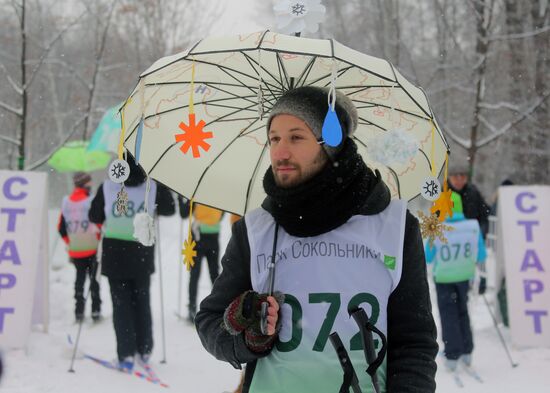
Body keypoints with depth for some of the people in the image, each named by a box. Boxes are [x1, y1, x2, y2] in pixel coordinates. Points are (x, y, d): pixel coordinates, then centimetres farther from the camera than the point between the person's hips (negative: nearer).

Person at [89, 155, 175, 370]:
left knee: (121, 303, 5)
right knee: (142, 301, 17)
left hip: (114, 253, -1)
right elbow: (169, 209, 9)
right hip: (142, 255, 1)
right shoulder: (153, 187, -6)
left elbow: (94, 217, 3)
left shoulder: (107, 187, -7)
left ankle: (126, 354, -2)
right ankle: (144, 350, 21)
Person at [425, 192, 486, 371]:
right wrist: (477, 261, 14)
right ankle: (466, 352, 29)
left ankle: (452, 356, 12)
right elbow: (481, 256, -7)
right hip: (464, 276, 2)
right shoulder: (473, 227, -16)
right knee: (462, 312, 23)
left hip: (443, 277, -2)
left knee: (448, 316, 12)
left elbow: (428, 258, -10)